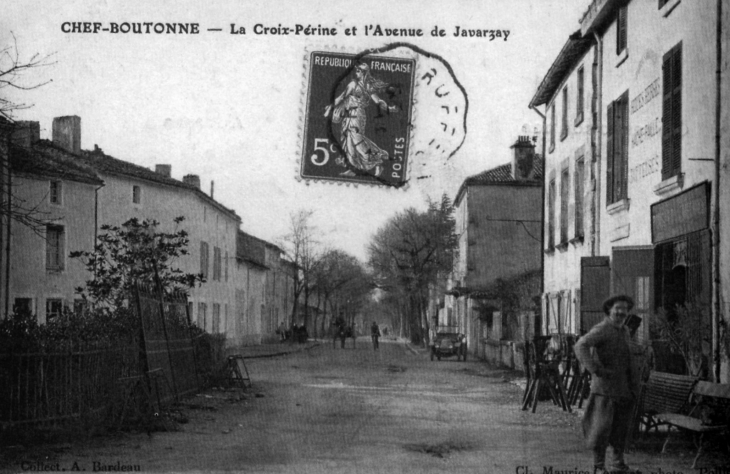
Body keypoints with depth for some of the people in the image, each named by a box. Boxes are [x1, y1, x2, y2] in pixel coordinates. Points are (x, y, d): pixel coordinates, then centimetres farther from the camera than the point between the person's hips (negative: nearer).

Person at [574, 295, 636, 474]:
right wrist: (596, 369, -28)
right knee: (602, 426, -6)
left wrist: (632, 386, 18)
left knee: (621, 426, 11)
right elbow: (581, 346, -26)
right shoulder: (601, 329, -12)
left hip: (623, 388, 8)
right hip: (604, 387, -8)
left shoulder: (624, 331, 15)